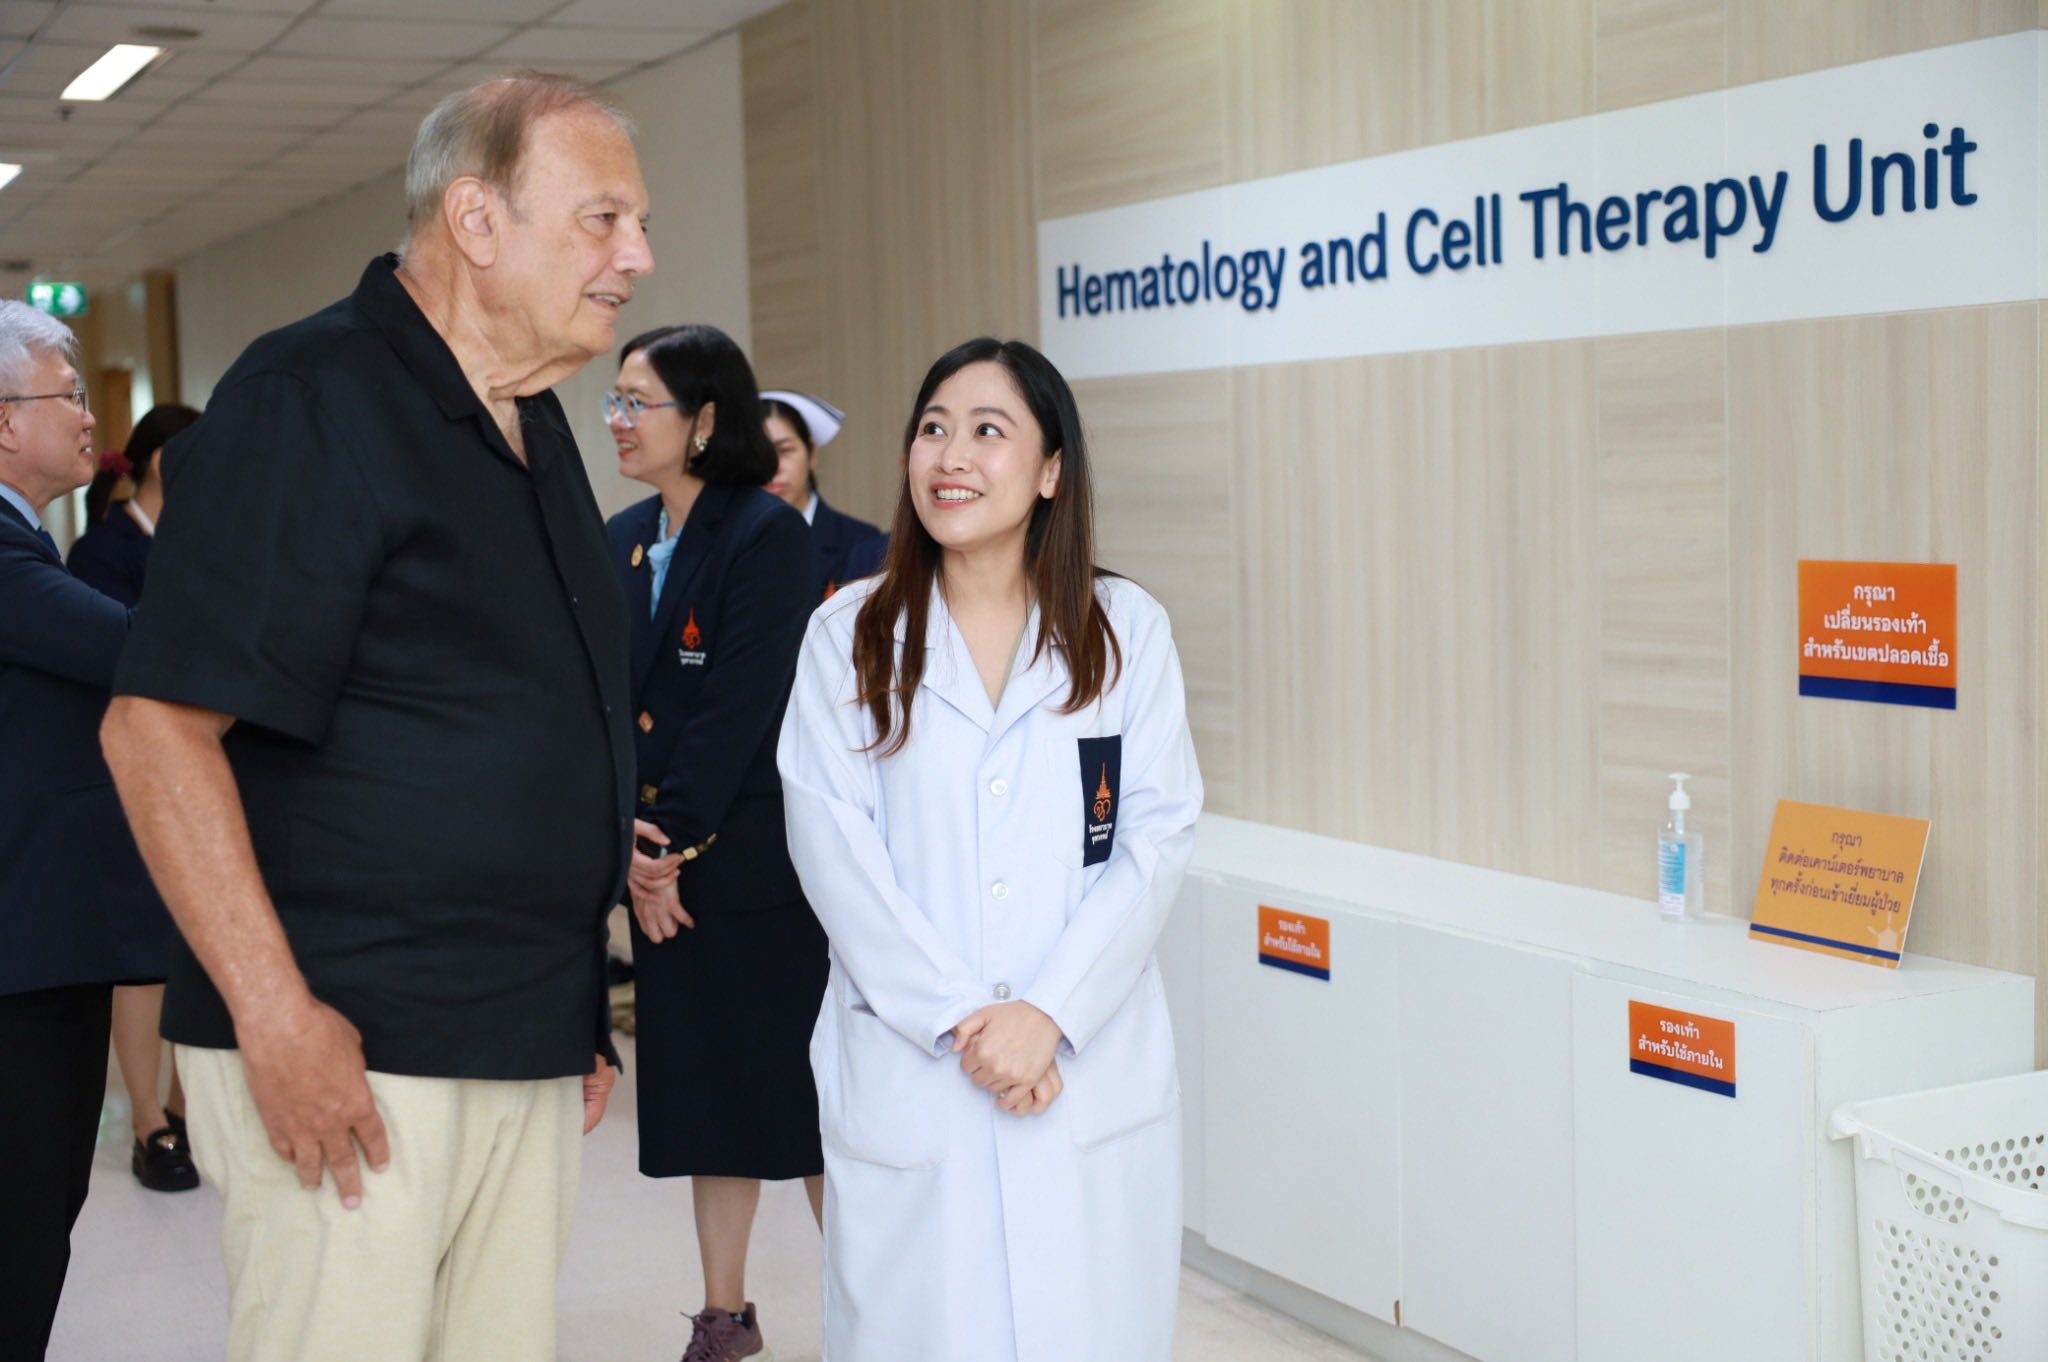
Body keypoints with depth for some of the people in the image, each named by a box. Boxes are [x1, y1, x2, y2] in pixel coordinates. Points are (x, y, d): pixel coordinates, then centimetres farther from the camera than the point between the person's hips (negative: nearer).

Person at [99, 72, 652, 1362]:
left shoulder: (537, 431, 15)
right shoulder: (310, 397, -11)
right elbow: (159, 726, -18)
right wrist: (275, 1013, -21)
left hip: (535, 1054, 8)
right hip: (348, 1056, -8)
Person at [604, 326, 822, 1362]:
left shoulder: (766, 536, -11)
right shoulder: (623, 540, 10)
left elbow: (738, 709, -16)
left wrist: (671, 843, -13)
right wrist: (628, 843, -6)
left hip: (757, 865, -7)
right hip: (659, 864, 7)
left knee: (798, 1092, 1)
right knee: (700, 1091, 14)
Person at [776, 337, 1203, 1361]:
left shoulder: (1126, 629, 5)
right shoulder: (848, 635, 3)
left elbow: (1157, 838, -1)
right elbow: (834, 850, -3)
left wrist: (1048, 1014, -12)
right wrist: (958, 1020, -11)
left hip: (1093, 1071, 1)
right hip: (905, 1076, 0)